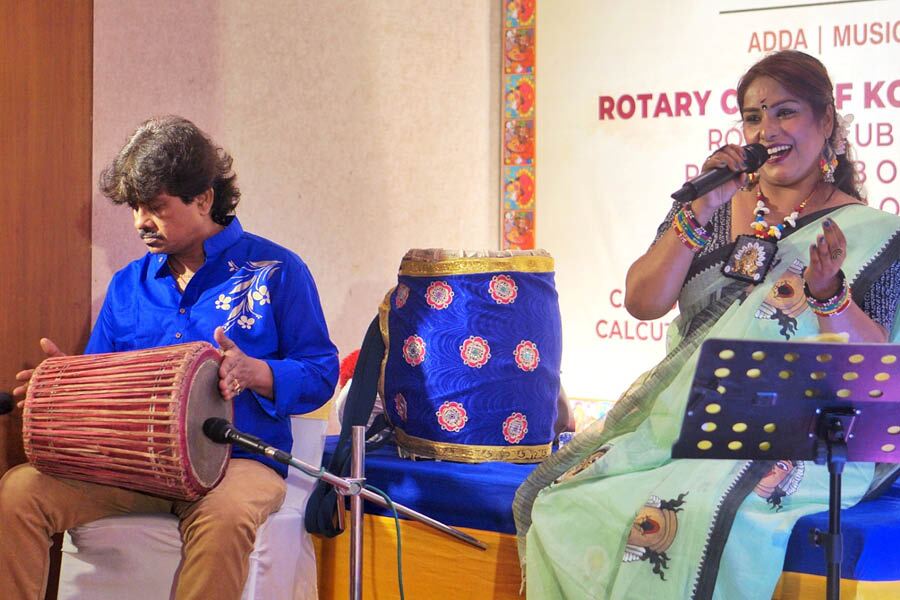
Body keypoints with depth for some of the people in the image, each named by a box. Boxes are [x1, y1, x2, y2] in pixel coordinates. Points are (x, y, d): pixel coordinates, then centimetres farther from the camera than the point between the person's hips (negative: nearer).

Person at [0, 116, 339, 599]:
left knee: (224, 517, -40)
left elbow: (321, 373, 0)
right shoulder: (129, 284, 17)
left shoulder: (275, 271, 3)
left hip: (237, 460, -4)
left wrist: (252, 373, -19)